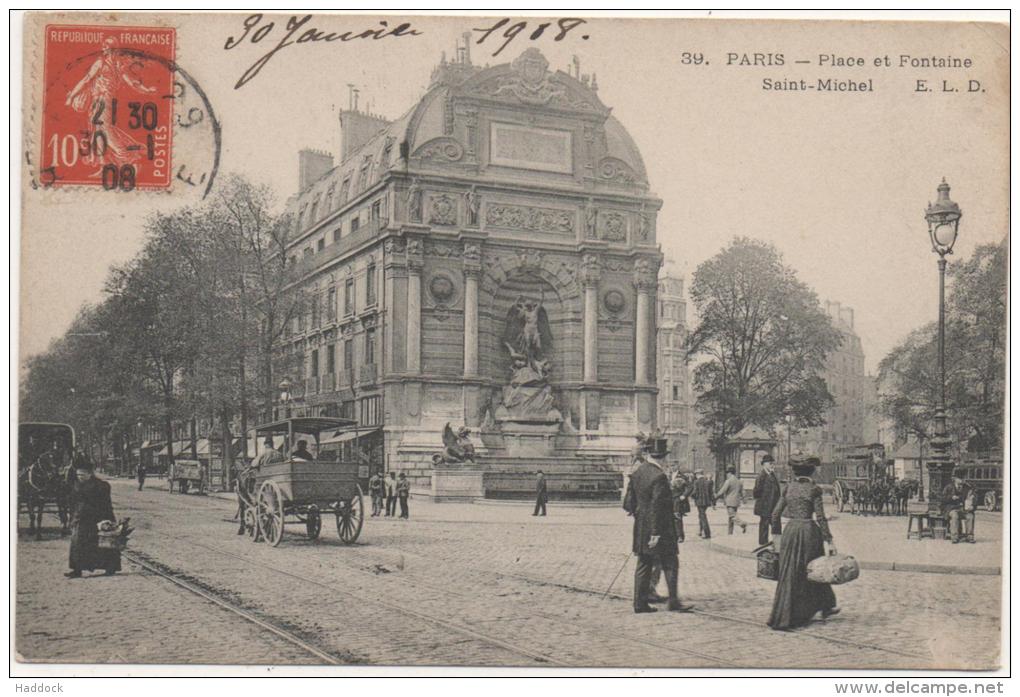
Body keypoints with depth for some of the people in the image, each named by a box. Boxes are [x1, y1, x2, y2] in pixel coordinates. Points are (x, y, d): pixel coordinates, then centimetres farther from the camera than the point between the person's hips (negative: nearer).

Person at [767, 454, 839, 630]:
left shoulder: (788, 487, 5)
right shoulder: (814, 489, -6)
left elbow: (776, 513, 6)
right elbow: (820, 517, -9)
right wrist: (829, 539, -4)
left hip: (790, 530, 3)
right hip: (808, 530, -3)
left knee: (788, 574, 7)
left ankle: (782, 616, 5)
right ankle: (825, 606, 30)